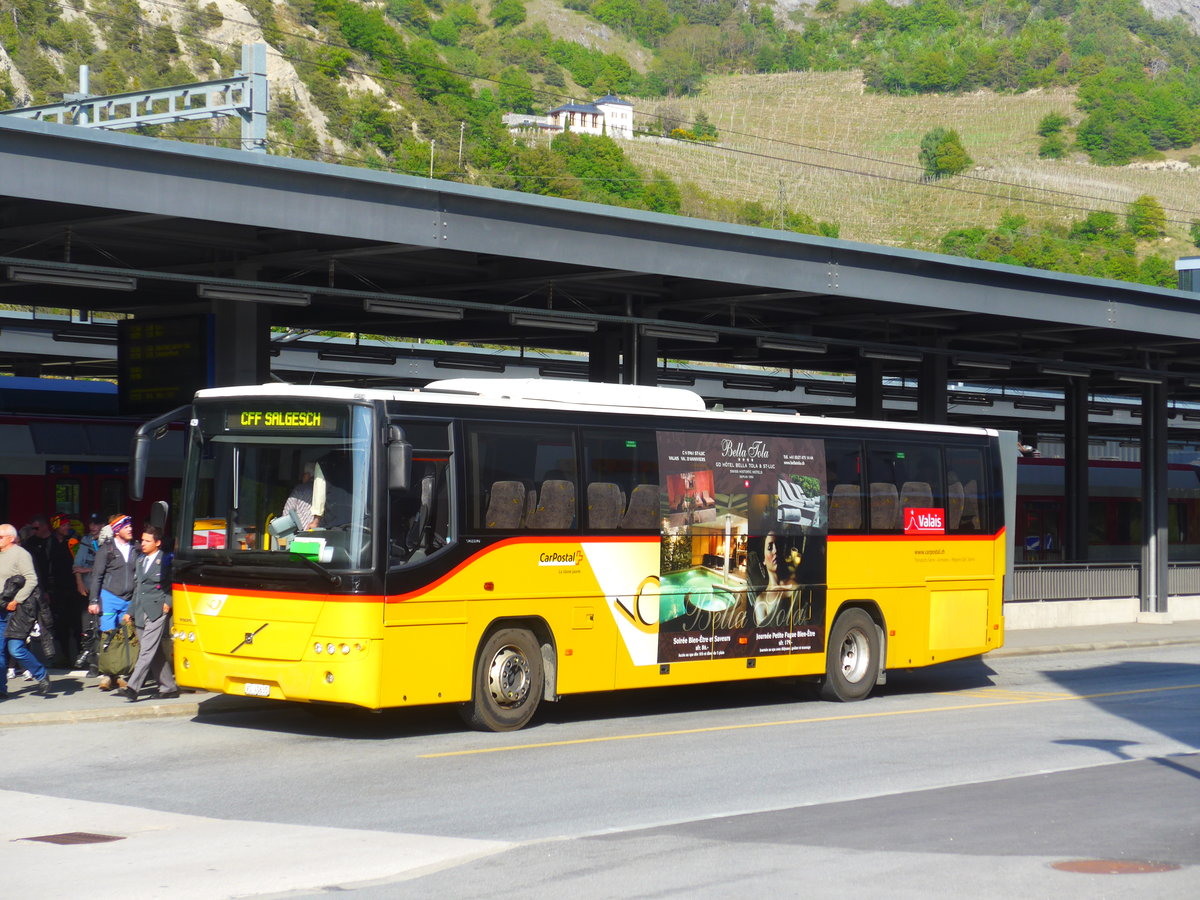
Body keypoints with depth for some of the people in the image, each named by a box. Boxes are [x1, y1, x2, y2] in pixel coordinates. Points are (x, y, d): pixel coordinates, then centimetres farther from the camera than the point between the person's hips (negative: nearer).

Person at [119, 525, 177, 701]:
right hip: (140, 614, 7)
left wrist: (168, 602, -11)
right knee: (155, 654, 9)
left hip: (157, 612, -7)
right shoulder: (140, 560, 17)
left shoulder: (165, 561, -4)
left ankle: (133, 688, -19)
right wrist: (130, 612, 19)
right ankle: (169, 687, 18)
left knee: (147, 651, -12)